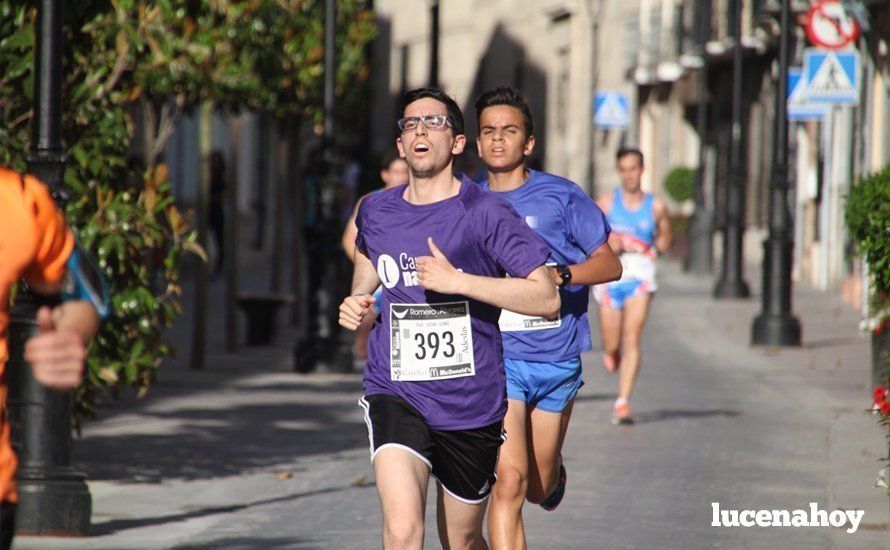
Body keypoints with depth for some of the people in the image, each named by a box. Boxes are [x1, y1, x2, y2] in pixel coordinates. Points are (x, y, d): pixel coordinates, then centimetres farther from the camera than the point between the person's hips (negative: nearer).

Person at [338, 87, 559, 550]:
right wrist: (356, 303, 11)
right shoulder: (375, 212, 5)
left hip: (470, 404, -1)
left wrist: (457, 280, -20)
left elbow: (547, 299, -14)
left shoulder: (485, 213, -8)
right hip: (395, 394, 1)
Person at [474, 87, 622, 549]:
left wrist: (559, 275, -19)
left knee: (538, 487, 15)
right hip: (496, 359, 0)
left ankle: (554, 471, 52)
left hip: (557, 359, 1)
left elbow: (610, 264, -3)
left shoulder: (561, 197, -1)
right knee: (509, 480, -18)